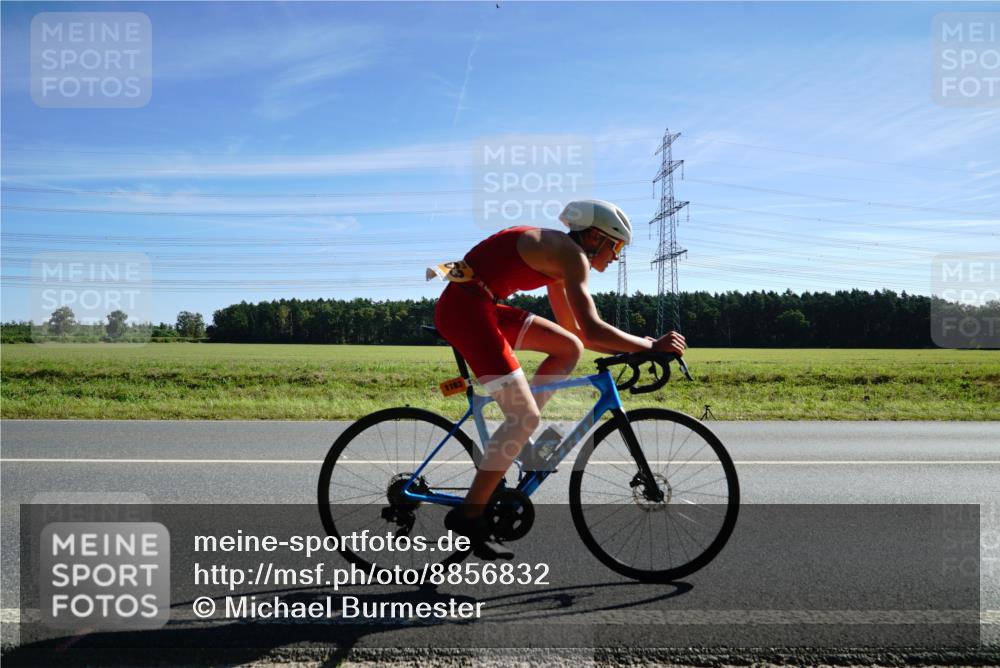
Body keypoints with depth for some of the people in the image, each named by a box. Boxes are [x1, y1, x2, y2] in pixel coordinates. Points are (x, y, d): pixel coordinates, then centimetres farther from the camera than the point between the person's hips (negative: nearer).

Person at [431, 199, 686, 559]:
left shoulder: (556, 254, 19)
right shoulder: (572, 254, -10)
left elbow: (574, 329, 23)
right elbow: (592, 330, -19)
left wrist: (632, 349, 17)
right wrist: (650, 346, -8)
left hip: (478, 306, 10)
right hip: (465, 309, -10)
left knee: (569, 348, 13)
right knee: (525, 417, -10)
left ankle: (514, 442, 12)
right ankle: (468, 514, -3)